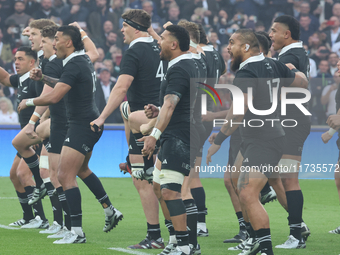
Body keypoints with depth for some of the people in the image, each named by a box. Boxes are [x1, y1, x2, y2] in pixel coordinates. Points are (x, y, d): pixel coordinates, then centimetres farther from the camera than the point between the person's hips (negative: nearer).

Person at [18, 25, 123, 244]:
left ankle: (77, 232, -13)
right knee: (81, 169, 29)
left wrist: (29, 102, -10)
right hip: (91, 122, 11)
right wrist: (43, 78, 15)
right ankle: (110, 211, 35)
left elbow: (54, 97, -26)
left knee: (65, 176, -11)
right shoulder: (84, 60, 11)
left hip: (82, 125, -11)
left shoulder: (74, 65, -20)